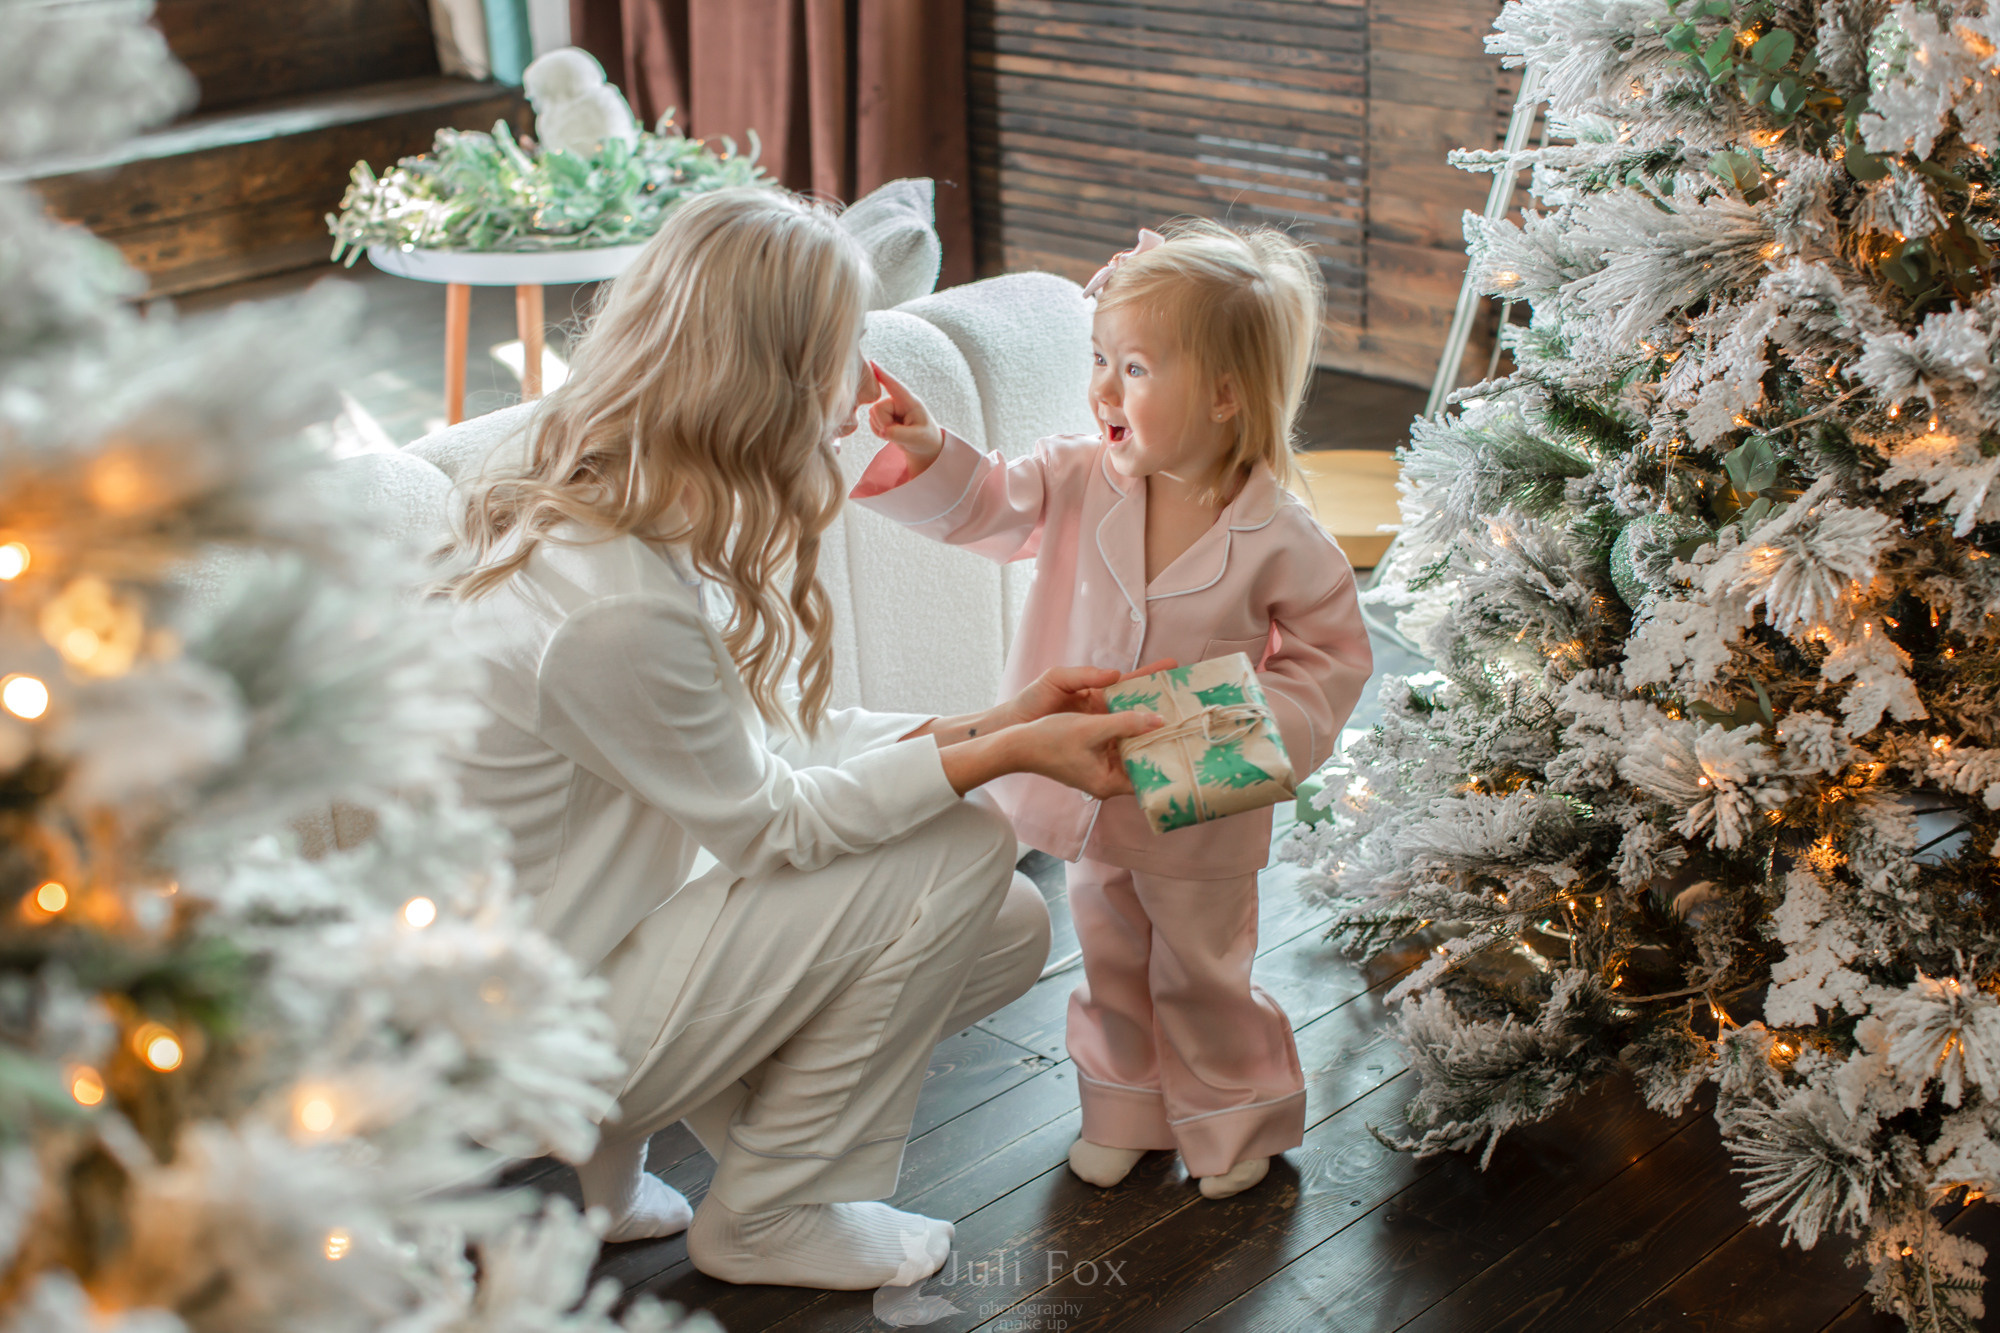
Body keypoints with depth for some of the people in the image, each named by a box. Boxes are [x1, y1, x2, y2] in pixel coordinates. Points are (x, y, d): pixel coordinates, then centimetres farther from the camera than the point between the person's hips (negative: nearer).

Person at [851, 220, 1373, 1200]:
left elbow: (1331, 657, -10)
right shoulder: (1079, 480, -11)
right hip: (1088, 792, 4)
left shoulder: (1278, 541, -20)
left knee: (1202, 975, 15)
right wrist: (925, 451, -27)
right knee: (1111, 966, 22)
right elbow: (982, 506, -8)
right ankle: (1125, 1106, 44)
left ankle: (1236, 1118, 39)